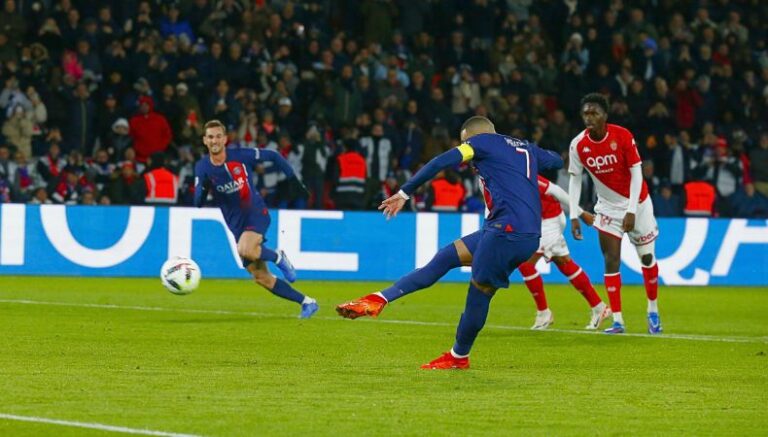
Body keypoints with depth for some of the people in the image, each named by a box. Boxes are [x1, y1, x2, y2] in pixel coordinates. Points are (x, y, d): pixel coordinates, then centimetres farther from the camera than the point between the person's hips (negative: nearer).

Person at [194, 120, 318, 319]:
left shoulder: (241, 156, -12)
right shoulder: (202, 167, -3)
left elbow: (273, 156, 2)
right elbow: (198, 203, -7)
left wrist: (293, 179, 0)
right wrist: (203, 189, -29)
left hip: (256, 213, -4)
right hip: (236, 224, 4)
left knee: (244, 250, -35)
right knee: (260, 278, 1)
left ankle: (278, 257, -4)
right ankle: (306, 302, 13)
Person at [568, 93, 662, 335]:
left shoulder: (622, 136, -19)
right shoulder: (578, 144, -11)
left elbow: (636, 173, -17)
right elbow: (575, 179, -3)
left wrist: (631, 211, -22)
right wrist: (574, 216, -9)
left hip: (636, 203, -2)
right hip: (608, 206, 2)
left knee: (647, 257, 7)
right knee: (611, 260, -9)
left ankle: (653, 311, 25)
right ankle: (617, 320, -8)